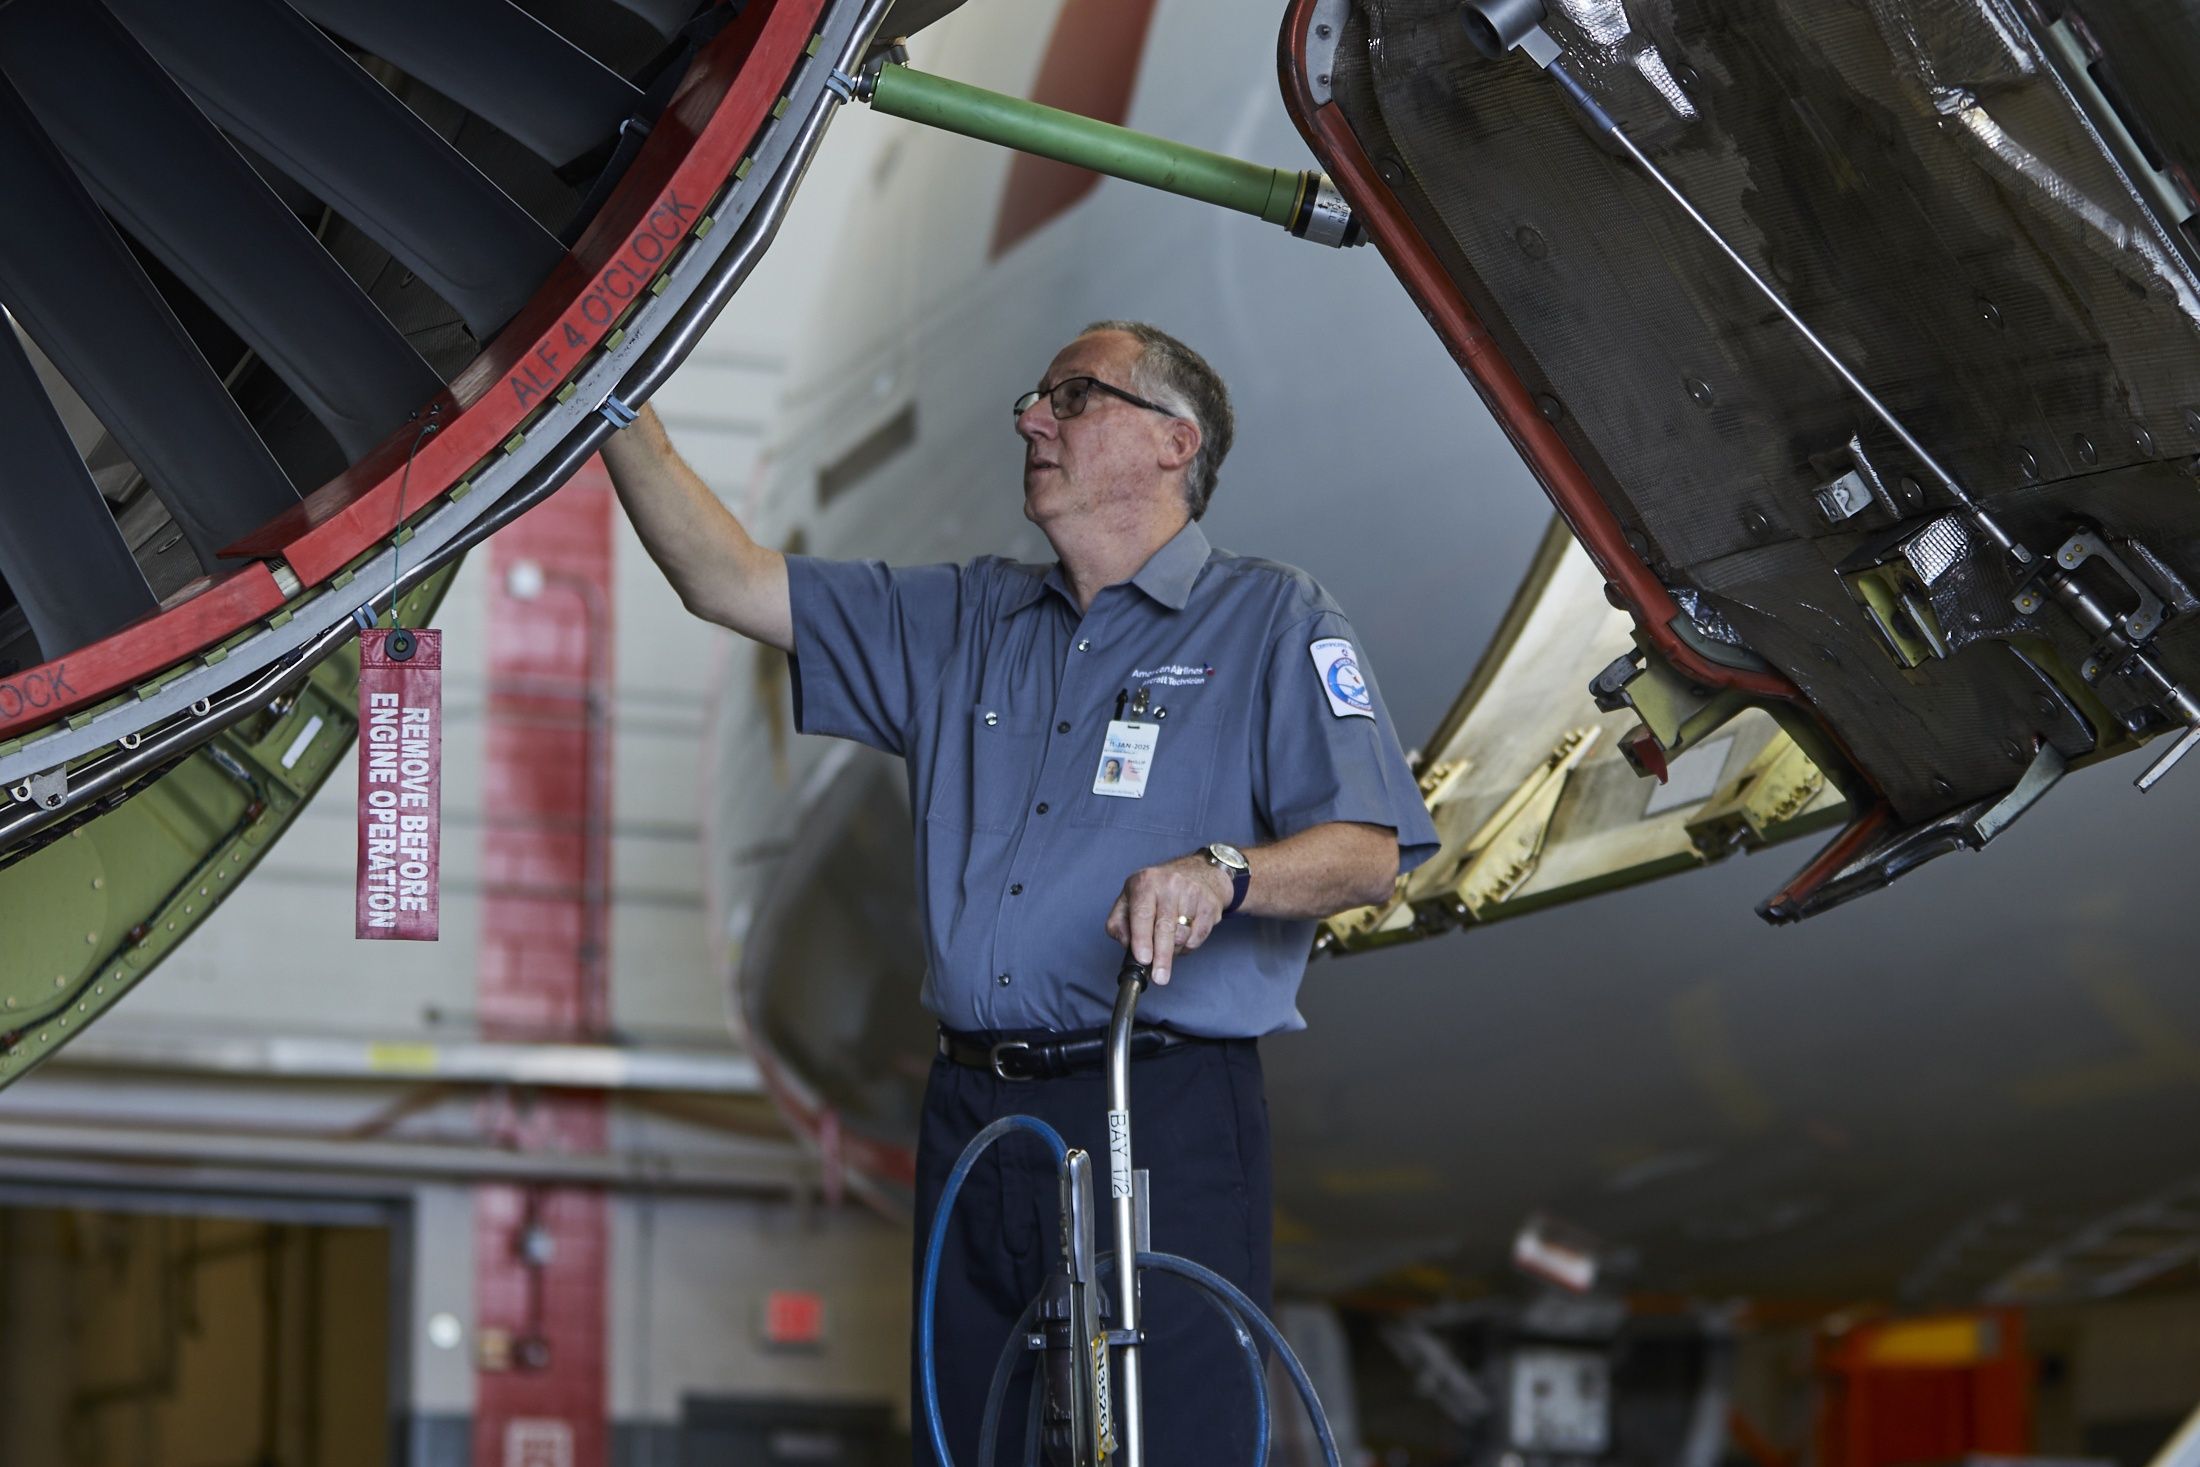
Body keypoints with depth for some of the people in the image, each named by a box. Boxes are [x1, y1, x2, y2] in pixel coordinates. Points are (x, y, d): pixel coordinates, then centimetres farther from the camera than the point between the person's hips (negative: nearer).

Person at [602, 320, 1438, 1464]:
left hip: (1164, 1121, -5)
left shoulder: (1272, 621, 5)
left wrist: (1223, 874, -25)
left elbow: (1368, 849, -6)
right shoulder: (962, 621, 21)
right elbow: (731, 583, 18)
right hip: (974, 1115, 6)